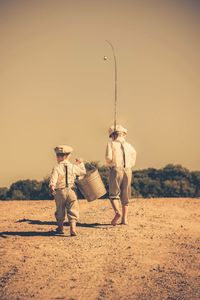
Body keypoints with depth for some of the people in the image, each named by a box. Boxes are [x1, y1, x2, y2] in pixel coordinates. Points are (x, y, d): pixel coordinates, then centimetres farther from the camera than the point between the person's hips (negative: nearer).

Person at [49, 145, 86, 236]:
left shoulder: (57, 168, -6)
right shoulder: (73, 167, 4)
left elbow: (53, 178, -21)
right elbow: (83, 172, 20)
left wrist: (52, 186, -33)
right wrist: (81, 163, 34)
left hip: (59, 192, -1)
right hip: (71, 191, 1)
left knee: (60, 210, 16)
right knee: (72, 210, 0)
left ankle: (60, 228, 29)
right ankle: (73, 228, -15)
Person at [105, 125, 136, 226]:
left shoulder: (111, 144, 3)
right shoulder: (129, 146, 15)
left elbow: (108, 158, -9)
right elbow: (133, 162, 11)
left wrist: (109, 164, 9)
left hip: (116, 169, -4)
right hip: (128, 170, 4)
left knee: (113, 194, 2)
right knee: (125, 196, 10)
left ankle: (117, 212, -22)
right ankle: (125, 218, 7)